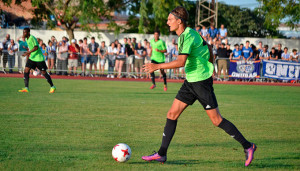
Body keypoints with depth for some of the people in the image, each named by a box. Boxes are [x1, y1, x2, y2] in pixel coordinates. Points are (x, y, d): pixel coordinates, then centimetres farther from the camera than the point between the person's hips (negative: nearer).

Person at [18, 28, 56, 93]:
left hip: (39, 58, -8)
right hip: (32, 58, 8)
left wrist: (28, 52, -29)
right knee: (26, 70, -6)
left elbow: (36, 47, -25)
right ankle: (26, 88, -6)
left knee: (44, 73, -1)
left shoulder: (32, 38, -18)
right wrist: (28, 54, 21)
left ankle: (52, 87, 14)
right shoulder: (26, 39, 9)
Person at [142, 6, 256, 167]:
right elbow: (207, 48, 21)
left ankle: (247, 146, 8)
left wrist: (157, 66, -27)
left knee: (216, 120, -4)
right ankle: (161, 154, 8)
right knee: (172, 114, 4)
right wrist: (209, 66, 30)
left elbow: (181, 62, -30)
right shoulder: (190, 33, 9)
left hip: (201, 82, -10)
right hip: (190, 82, 10)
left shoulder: (188, 36, -20)